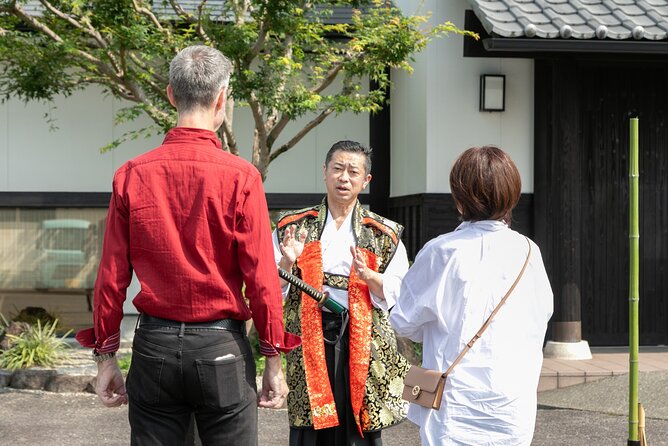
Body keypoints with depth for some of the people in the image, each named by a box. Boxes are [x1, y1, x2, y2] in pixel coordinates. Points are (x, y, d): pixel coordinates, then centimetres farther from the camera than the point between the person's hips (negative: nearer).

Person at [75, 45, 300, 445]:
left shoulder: (132, 175, -2)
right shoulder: (241, 177, -9)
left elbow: (112, 275, 1)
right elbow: (261, 276, -8)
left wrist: (106, 356, 10)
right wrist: (274, 360, 1)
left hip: (154, 349, 3)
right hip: (221, 350, -2)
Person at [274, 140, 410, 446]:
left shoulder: (383, 234, 10)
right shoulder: (294, 225, 9)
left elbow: (398, 292, 2)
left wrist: (368, 276, -16)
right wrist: (287, 264, -14)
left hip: (364, 340, 0)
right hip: (309, 340, 0)